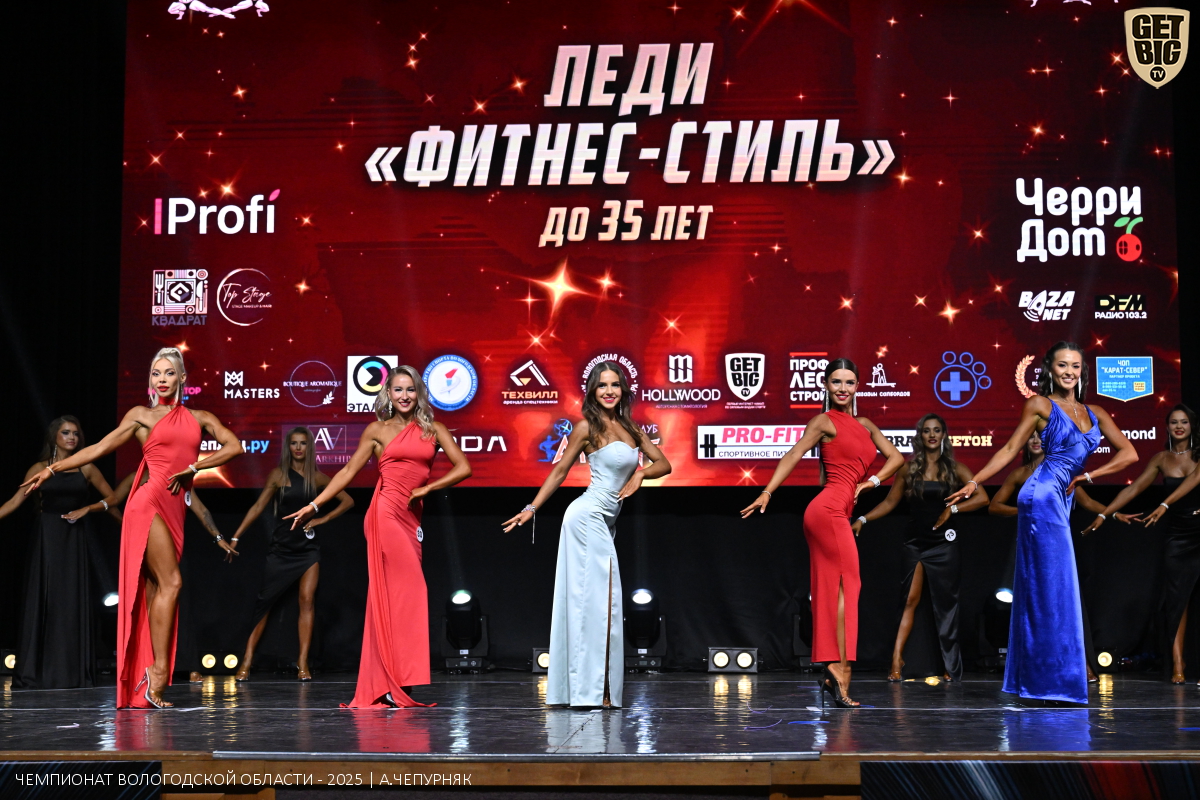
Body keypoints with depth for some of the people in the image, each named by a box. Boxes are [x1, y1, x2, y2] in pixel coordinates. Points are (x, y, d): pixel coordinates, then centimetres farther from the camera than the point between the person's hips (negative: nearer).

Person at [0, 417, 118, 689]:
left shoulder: (85, 468, 7)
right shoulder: (40, 469, 6)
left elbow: (110, 497, 8)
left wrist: (85, 510, -7)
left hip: (76, 537, 0)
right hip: (47, 537, 0)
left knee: (74, 600, 0)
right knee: (43, 600, -2)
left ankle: (73, 671, 4)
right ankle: (39, 670, 3)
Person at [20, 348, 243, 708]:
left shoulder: (199, 418, 16)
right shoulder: (142, 415, 9)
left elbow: (234, 446, 5)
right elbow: (100, 448, 7)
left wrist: (193, 467, -4)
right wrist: (52, 469, 3)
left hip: (173, 510, 4)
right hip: (149, 503, -4)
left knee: (155, 592, 2)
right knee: (170, 583, -17)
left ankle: (143, 685, 1)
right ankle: (158, 672, -16)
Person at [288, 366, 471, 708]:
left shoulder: (433, 429, 12)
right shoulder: (378, 430, 8)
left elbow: (463, 467, 6)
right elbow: (349, 471, 8)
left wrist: (427, 488, -4)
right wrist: (314, 505, 3)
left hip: (412, 518, 3)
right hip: (386, 514, -3)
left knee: (390, 597, 3)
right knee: (406, 592, -11)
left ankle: (386, 686, 5)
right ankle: (392, 686, -8)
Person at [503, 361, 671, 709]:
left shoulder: (629, 426, 14)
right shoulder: (587, 427, -4)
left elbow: (663, 463, 16)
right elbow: (560, 471, 1)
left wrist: (640, 473, -3)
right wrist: (531, 508, 0)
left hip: (605, 523, 7)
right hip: (588, 515, -7)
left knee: (596, 600, 7)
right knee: (595, 597, -9)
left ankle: (591, 689, 10)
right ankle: (590, 690, -7)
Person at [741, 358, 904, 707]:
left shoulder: (865, 425, 21)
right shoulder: (825, 422, 1)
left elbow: (896, 457, 22)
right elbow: (794, 455, -7)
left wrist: (873, 480, 5)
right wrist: (767, 492, -16)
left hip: (840, 514, 7)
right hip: (829, 509, -7)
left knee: (832, 592, 5)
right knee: (848, 583, -12)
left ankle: (831, 674, 6)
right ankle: (841, 669, -14)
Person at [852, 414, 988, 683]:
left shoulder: (953, 469, 3)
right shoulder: (909, 469, 6)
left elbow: (982, 498, -2)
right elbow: (890, 502, 7)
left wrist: (952, 509, -12)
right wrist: (863, 520, -3)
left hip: (943, 543, 0)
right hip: (916, 543, 1)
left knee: (945, 604, 3)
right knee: (910, 600, -8)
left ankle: (951, 668, 10)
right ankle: (897, 660, -10)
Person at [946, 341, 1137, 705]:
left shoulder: (1095, 413, 16)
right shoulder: (1040, 405, 2)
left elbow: (1128, 453, 11)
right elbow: (1010, 449, 2)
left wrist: (1088, 475, 2)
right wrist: (974, 482, -3)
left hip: (1061, 501, 6)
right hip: (1043, 496, -6)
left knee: (1042, 587, 10)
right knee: (1053, 585, -7)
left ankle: (1033, 677, 16)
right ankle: (1054, 678, -4)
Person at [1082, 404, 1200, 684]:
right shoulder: (1161, 459, 7)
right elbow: (1134, 488, 6)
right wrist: (1104, 514, 0)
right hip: (1177, 535, 2)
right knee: (1176, 597, -1)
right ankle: (1177, 663, 0)